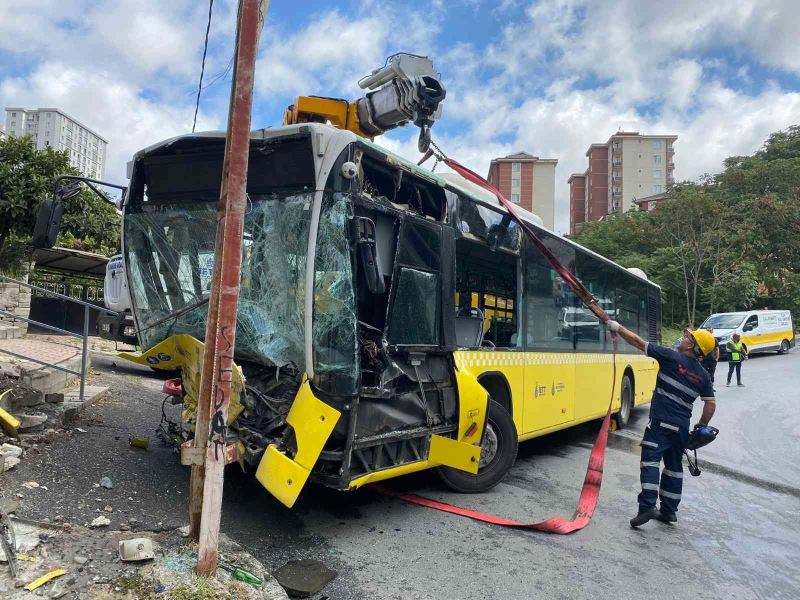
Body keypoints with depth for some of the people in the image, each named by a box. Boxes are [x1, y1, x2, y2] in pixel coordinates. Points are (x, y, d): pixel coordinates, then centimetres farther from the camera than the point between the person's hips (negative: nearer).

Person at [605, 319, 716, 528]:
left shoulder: (672, 358, -8)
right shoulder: (703, 375, 9)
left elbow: (638, 342, -7)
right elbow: (711, 405, 11)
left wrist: (617, 327, 1)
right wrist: (701, 427, 24)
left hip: (661, 422, -6)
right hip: (682, 427, 6)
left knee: (650, 460, -9)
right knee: (674, 466, 16)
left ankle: (647, 506, -20)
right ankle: (669, 510, 22)